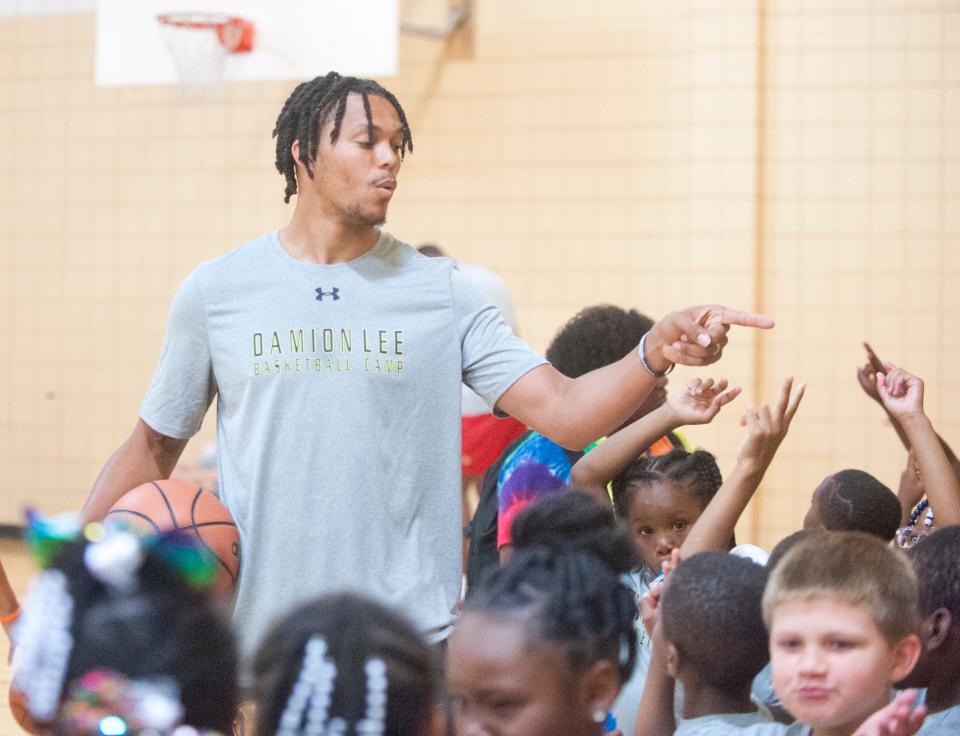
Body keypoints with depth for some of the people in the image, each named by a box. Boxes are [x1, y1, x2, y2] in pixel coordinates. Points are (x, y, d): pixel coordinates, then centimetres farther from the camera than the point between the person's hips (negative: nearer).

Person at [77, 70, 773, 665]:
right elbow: (155, 446, 10)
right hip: (252, 641, 0)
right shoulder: (215, 291, 3)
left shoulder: (442, 293, 2)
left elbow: (565, 413, -5)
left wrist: (657, 352, -23)